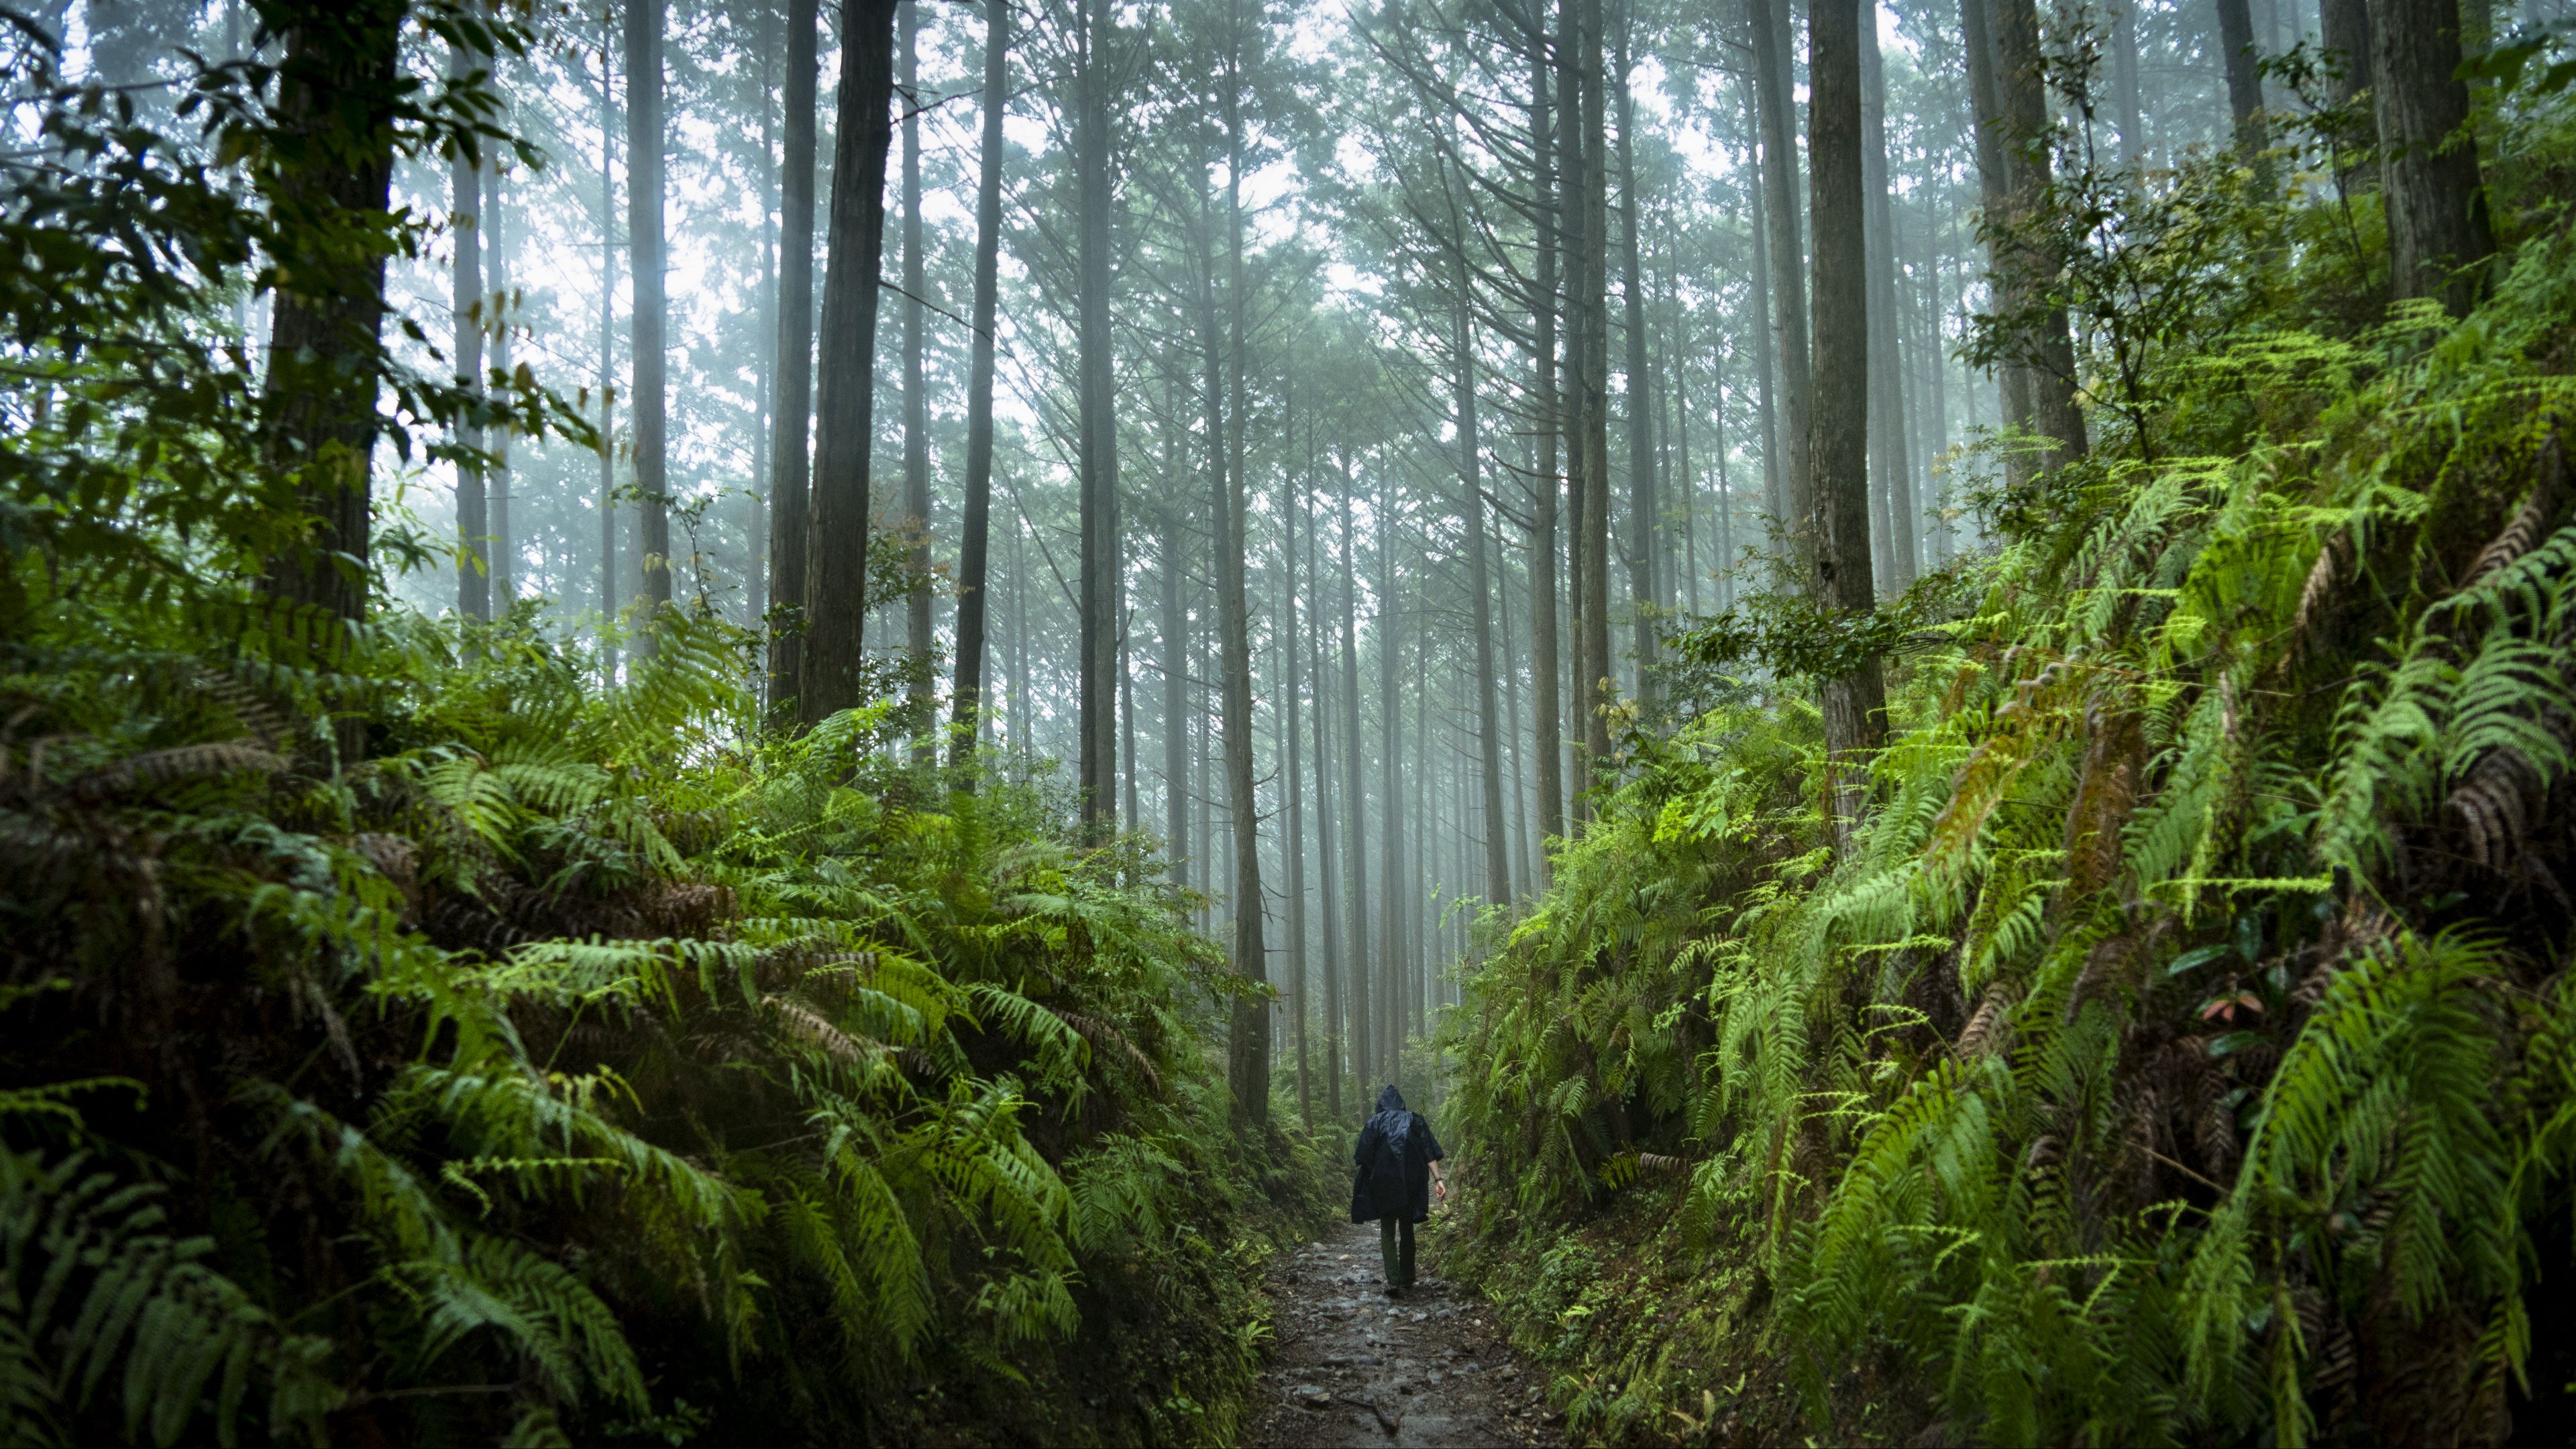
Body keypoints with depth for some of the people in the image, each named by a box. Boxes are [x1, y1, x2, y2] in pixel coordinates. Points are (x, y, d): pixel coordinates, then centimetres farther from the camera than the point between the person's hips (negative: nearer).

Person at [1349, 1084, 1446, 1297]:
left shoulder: (1375, 1122, 3)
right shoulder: (1415, 1120, 8)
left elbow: (1364, 1158, -2)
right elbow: (1429, 1152, -3)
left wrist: (1361, 1185, 9)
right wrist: (1438, 1179, -8)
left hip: (1384, 1183, -2)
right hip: (1411, 1184, 2)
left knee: (1387, 1231, 2)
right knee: (1407, 1230, 17)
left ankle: (1394, 1281, -14)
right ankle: (1407, 1279, 21)